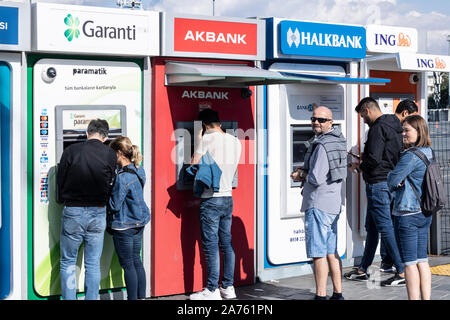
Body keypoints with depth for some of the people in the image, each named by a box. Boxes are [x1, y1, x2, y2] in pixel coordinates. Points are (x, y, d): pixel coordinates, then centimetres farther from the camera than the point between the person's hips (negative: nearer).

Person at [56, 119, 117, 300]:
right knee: (93, 263, 10)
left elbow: (60, 181, 0)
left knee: (68, 262, 10)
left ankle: (69, 298, 9)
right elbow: (111, 185, 0)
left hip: (73, 212, -1)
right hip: (98, 213, 1)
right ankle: (91, 298, 12)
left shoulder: (71, 151, -7)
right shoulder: (110, 155, -4)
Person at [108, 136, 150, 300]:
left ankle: (132, 298, 9)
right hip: (139, 223, 8)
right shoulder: (139, 170, 4)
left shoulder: (122, 177, -23)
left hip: (124, 226, -8)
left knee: (128, 265, 2)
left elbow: (114, 205, -19)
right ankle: (141, 296, 22)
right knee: (136, 261, 16)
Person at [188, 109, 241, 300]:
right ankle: (228, 287, 15)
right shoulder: (235, 141, 9)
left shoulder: (207, 138, -10)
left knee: (210, 244, -3)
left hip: (211, 199, -6)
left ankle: (212, 290, -2)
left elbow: (193, 165, -6)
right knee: (226, 242, 12)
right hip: (228, 198, 6)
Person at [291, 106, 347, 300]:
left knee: (318, 254, -6)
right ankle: (337, 294, 17)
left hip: (318, 205, -10)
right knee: (331, 252, 13)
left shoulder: (322, 145, -16)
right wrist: (305, 172, 12)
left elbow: (316, 178, -20)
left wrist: (301, 175, 0)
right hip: (334, 204, 10)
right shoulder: (338, 140, 15)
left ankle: (321, 295, -5)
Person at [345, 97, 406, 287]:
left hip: (378, 184, -10)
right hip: (390, 182, 10)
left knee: (385, 228, -6)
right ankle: (362, 270, 24)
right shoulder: (394, 127, 14)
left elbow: (374, 160, -24)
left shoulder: (378, 128, -16)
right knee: (371, 228, 16)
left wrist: (359, 165, -5)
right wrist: (365, 157, 18)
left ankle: (402, 273, -3)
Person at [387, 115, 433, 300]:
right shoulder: (428, 153, 11)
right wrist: (399, 181, -3)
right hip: (424, 213, 9)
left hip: (407, 213, -9)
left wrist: (391, 176, 5)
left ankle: (414, 298, 1)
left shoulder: (411, 156, -18)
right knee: (422, 260, 12)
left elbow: (392, 180, -16)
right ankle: (426, 298, 15)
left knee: (409, 262, -2)